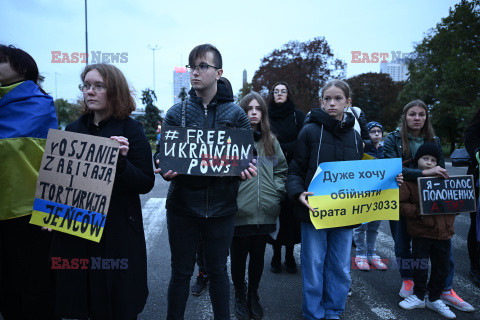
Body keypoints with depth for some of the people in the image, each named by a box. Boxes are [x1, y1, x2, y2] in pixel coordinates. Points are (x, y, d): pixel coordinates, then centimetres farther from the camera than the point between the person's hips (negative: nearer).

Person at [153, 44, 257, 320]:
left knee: (218, 271, 15)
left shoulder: (235, 113, 1)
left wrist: (248, 169, -19)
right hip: (182, 204, 0)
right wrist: (164, 167, -19)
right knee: (181, 273, 13)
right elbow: (161, 152, 3)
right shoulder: (177, 112, 2)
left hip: (221, 206, 0)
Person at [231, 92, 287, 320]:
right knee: (238, 256, 9)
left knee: (258, 256, 15)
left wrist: (277, 191, 4)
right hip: (239, 212, -3)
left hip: (265, 212, 4)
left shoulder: (271, 142, 11)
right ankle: (240, 295, 31)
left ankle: (253, 295, 35)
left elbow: (281, 170, 17)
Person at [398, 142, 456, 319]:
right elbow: (400, 203, -10)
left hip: (443, 231, 4)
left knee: (442, 267, 12)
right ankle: (419, 296, 29)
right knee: (420, 266, 7)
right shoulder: (410, 179, -7)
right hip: (421, 232, -4)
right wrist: (418, 212, -20)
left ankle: (434, 299, 31)